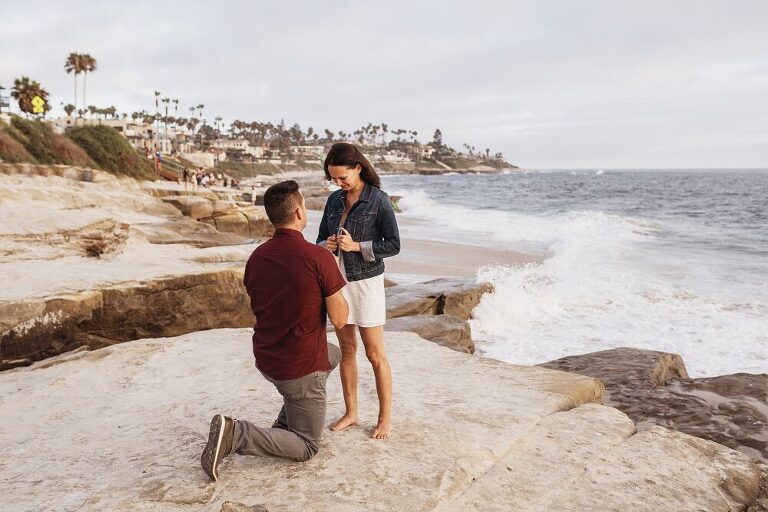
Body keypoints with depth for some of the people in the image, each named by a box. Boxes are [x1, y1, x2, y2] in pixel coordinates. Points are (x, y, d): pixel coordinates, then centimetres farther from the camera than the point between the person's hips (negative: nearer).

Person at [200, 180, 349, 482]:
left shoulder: (257, 257, -2)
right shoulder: (319, 257, -22)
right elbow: (339, 320, -15)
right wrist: (334, 280, 2)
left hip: (265, 359, 7)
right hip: (300, 369, -7)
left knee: (333, 354, 33)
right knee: (306, 447, 13)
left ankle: (286, 422, 26)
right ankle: (236, 435, -9)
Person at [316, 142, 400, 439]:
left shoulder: (378, 200, -10)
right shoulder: (334, 200, 7)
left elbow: (394, 245, -11)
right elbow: (321, 238, 14)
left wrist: (356, 246, -20)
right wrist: (325, 246, -10)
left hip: (366, 282, -6)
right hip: (337, 281, 6)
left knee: (375, 353, 1)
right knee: (347, 350, 13)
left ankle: (385, 418, 14)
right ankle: (351, 413, 25)